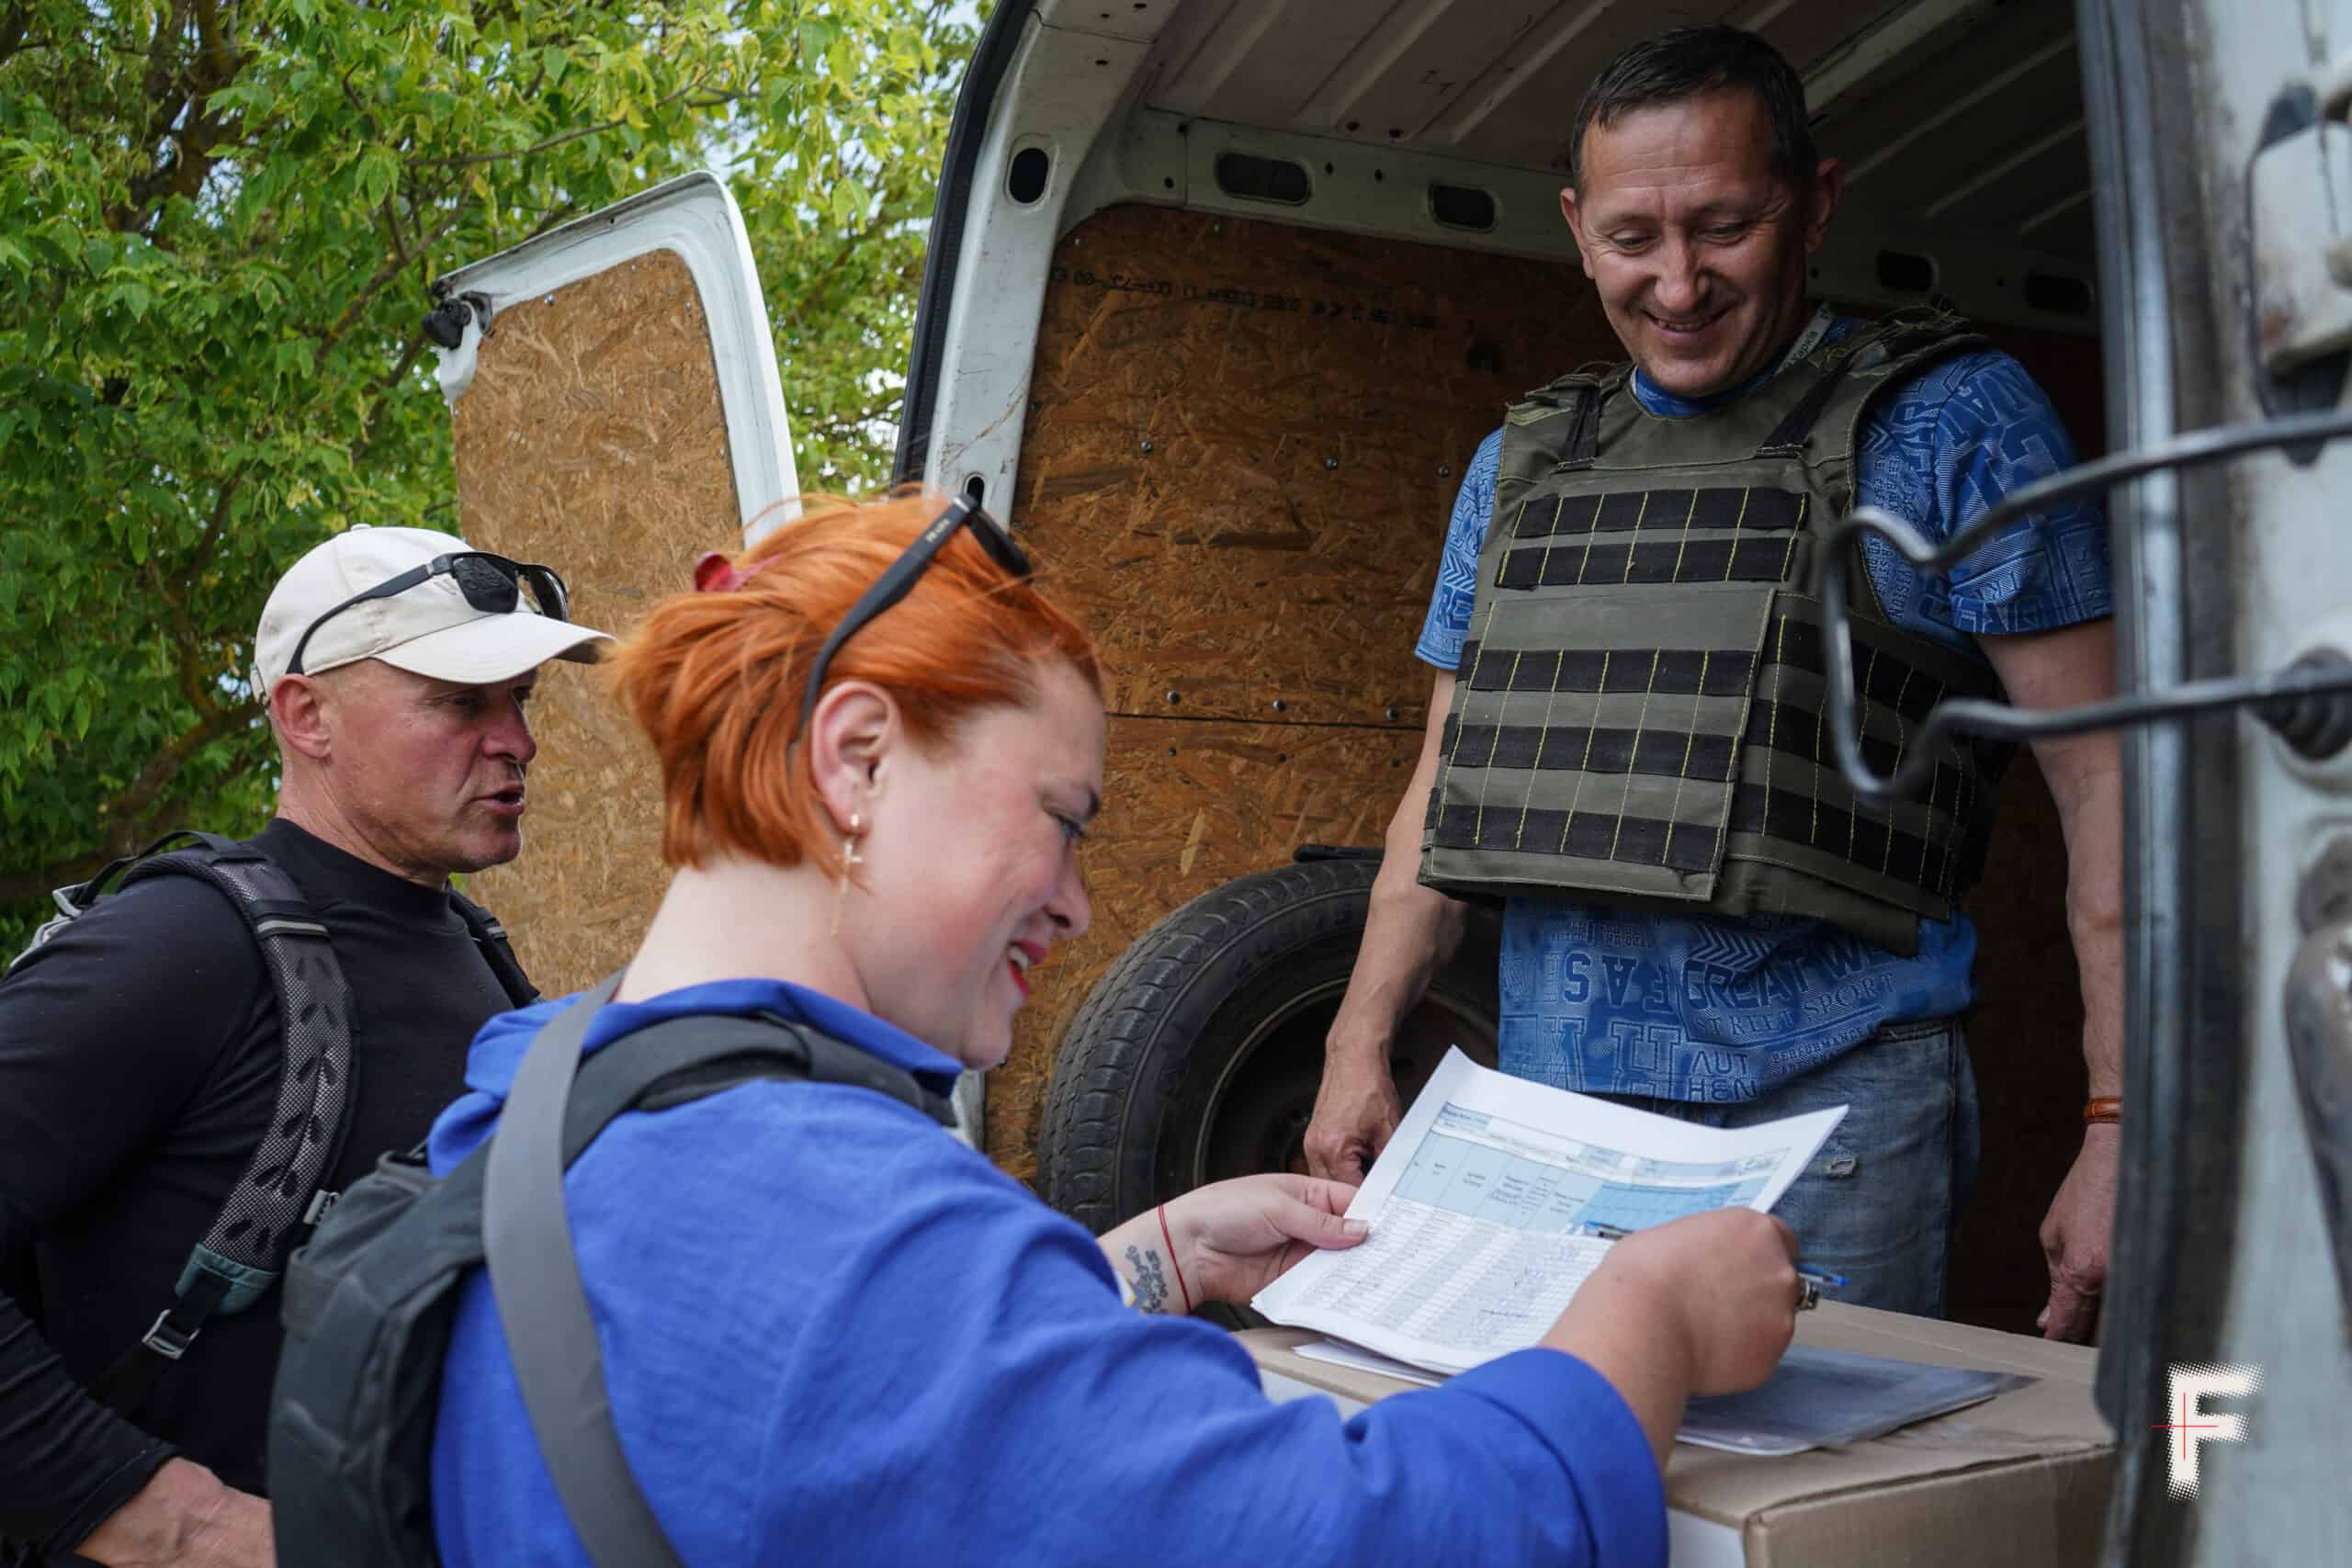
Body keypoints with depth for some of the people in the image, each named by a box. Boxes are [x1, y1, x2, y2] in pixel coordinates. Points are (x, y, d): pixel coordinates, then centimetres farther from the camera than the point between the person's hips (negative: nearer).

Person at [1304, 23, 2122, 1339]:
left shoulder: (1952, 421, -1)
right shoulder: (1522, 463, 13)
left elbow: (2106, 775, -5)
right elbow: (1451, 780, 17)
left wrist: (2126, 1123, -11)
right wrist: (1361, 1044, 9)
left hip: (1820, 1119, -4)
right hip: (1544, 1119, 4)